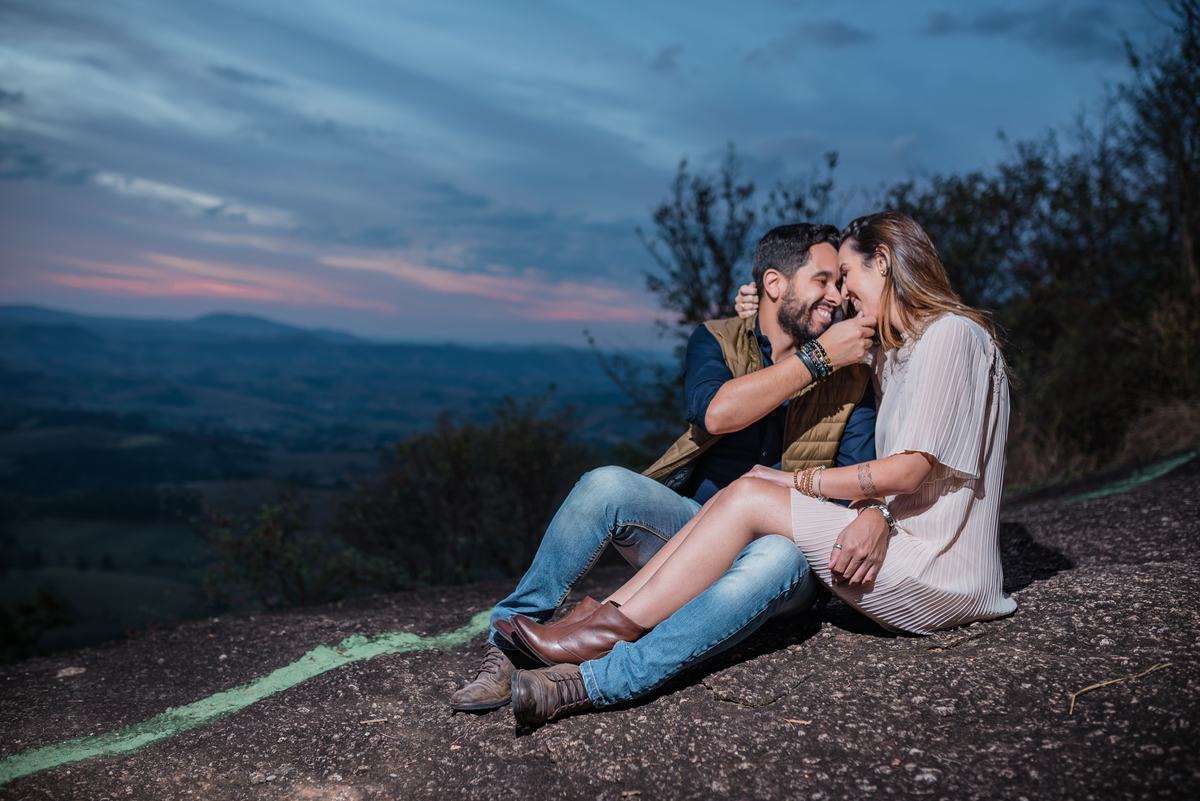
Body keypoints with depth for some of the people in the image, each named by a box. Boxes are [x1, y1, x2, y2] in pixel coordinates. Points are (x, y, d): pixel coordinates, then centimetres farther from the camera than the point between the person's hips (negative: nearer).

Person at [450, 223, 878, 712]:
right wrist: (818, 357, -15)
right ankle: (510, 640, -18)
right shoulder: (716, 341, 6)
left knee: (780, 561, -38)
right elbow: (716, 412, -17)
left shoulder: (849, 376, 7)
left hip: (784, 542, 0)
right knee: (607, 486, -28)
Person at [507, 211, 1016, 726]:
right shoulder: (894, 354, 21)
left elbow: (910, 470, -15)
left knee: (751, 497, -17)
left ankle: (610, 631, -13)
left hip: (939, 576, -8)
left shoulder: (953, 334, -9)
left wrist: (804, 482, -7)